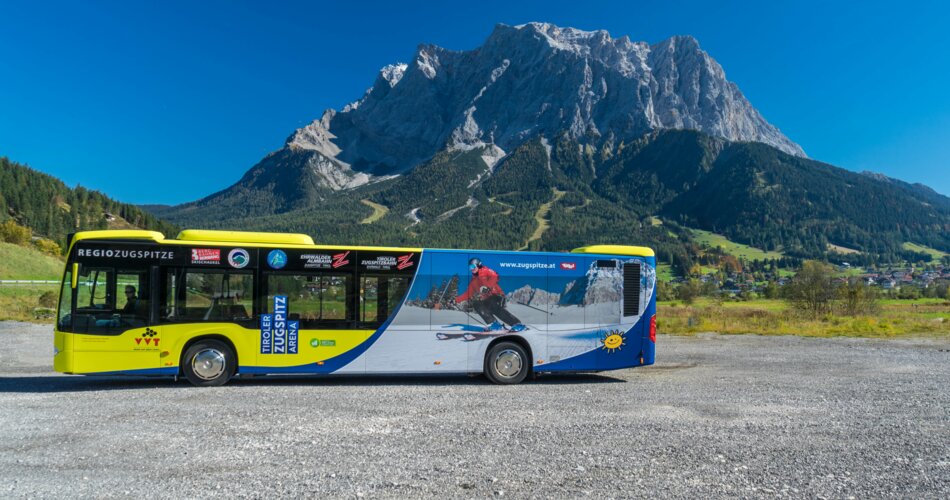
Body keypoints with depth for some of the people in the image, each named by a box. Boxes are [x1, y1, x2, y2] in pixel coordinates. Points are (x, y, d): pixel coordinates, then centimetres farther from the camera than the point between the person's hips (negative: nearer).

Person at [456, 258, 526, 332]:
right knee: (476, 305, -18)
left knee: (496, 309, -31)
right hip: (486, 300, 7)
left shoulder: (485, 271, 5)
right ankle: (493, 323, -20)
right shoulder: (473, 281, 24)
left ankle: (517, 324, -31)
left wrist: (486, 286, -24)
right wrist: (457, 299, 15)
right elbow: (468, 294, 24)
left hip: (495, 295, -7)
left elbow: (494, 276, -14)